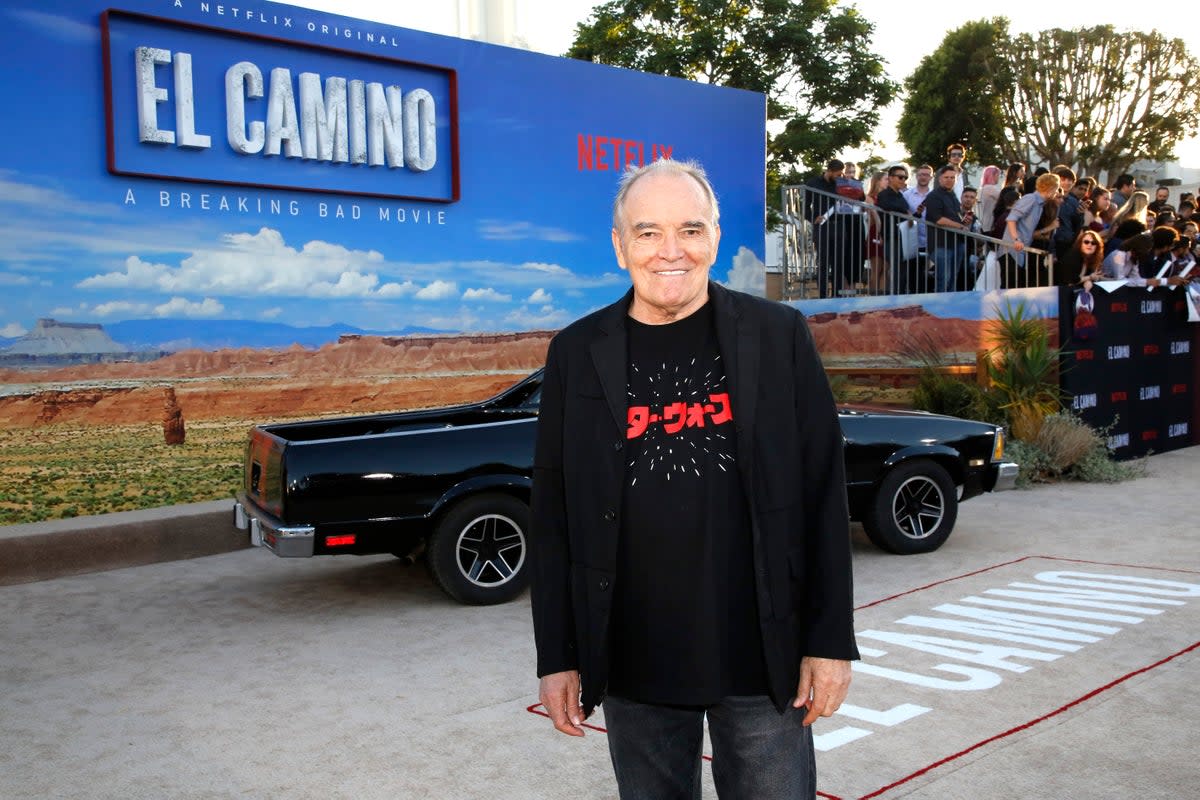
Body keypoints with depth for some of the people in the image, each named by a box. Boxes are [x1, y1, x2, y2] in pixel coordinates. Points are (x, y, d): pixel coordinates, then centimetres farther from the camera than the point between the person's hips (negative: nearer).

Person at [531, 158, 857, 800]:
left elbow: (824, 495, -1)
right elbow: (552, 516, 3)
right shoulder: (576, 354, 0)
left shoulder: (780, 336, -2)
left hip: (764, 660, -1)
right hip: (635, 670, 1)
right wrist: (557, 657, 2)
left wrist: (831, 641, -3)